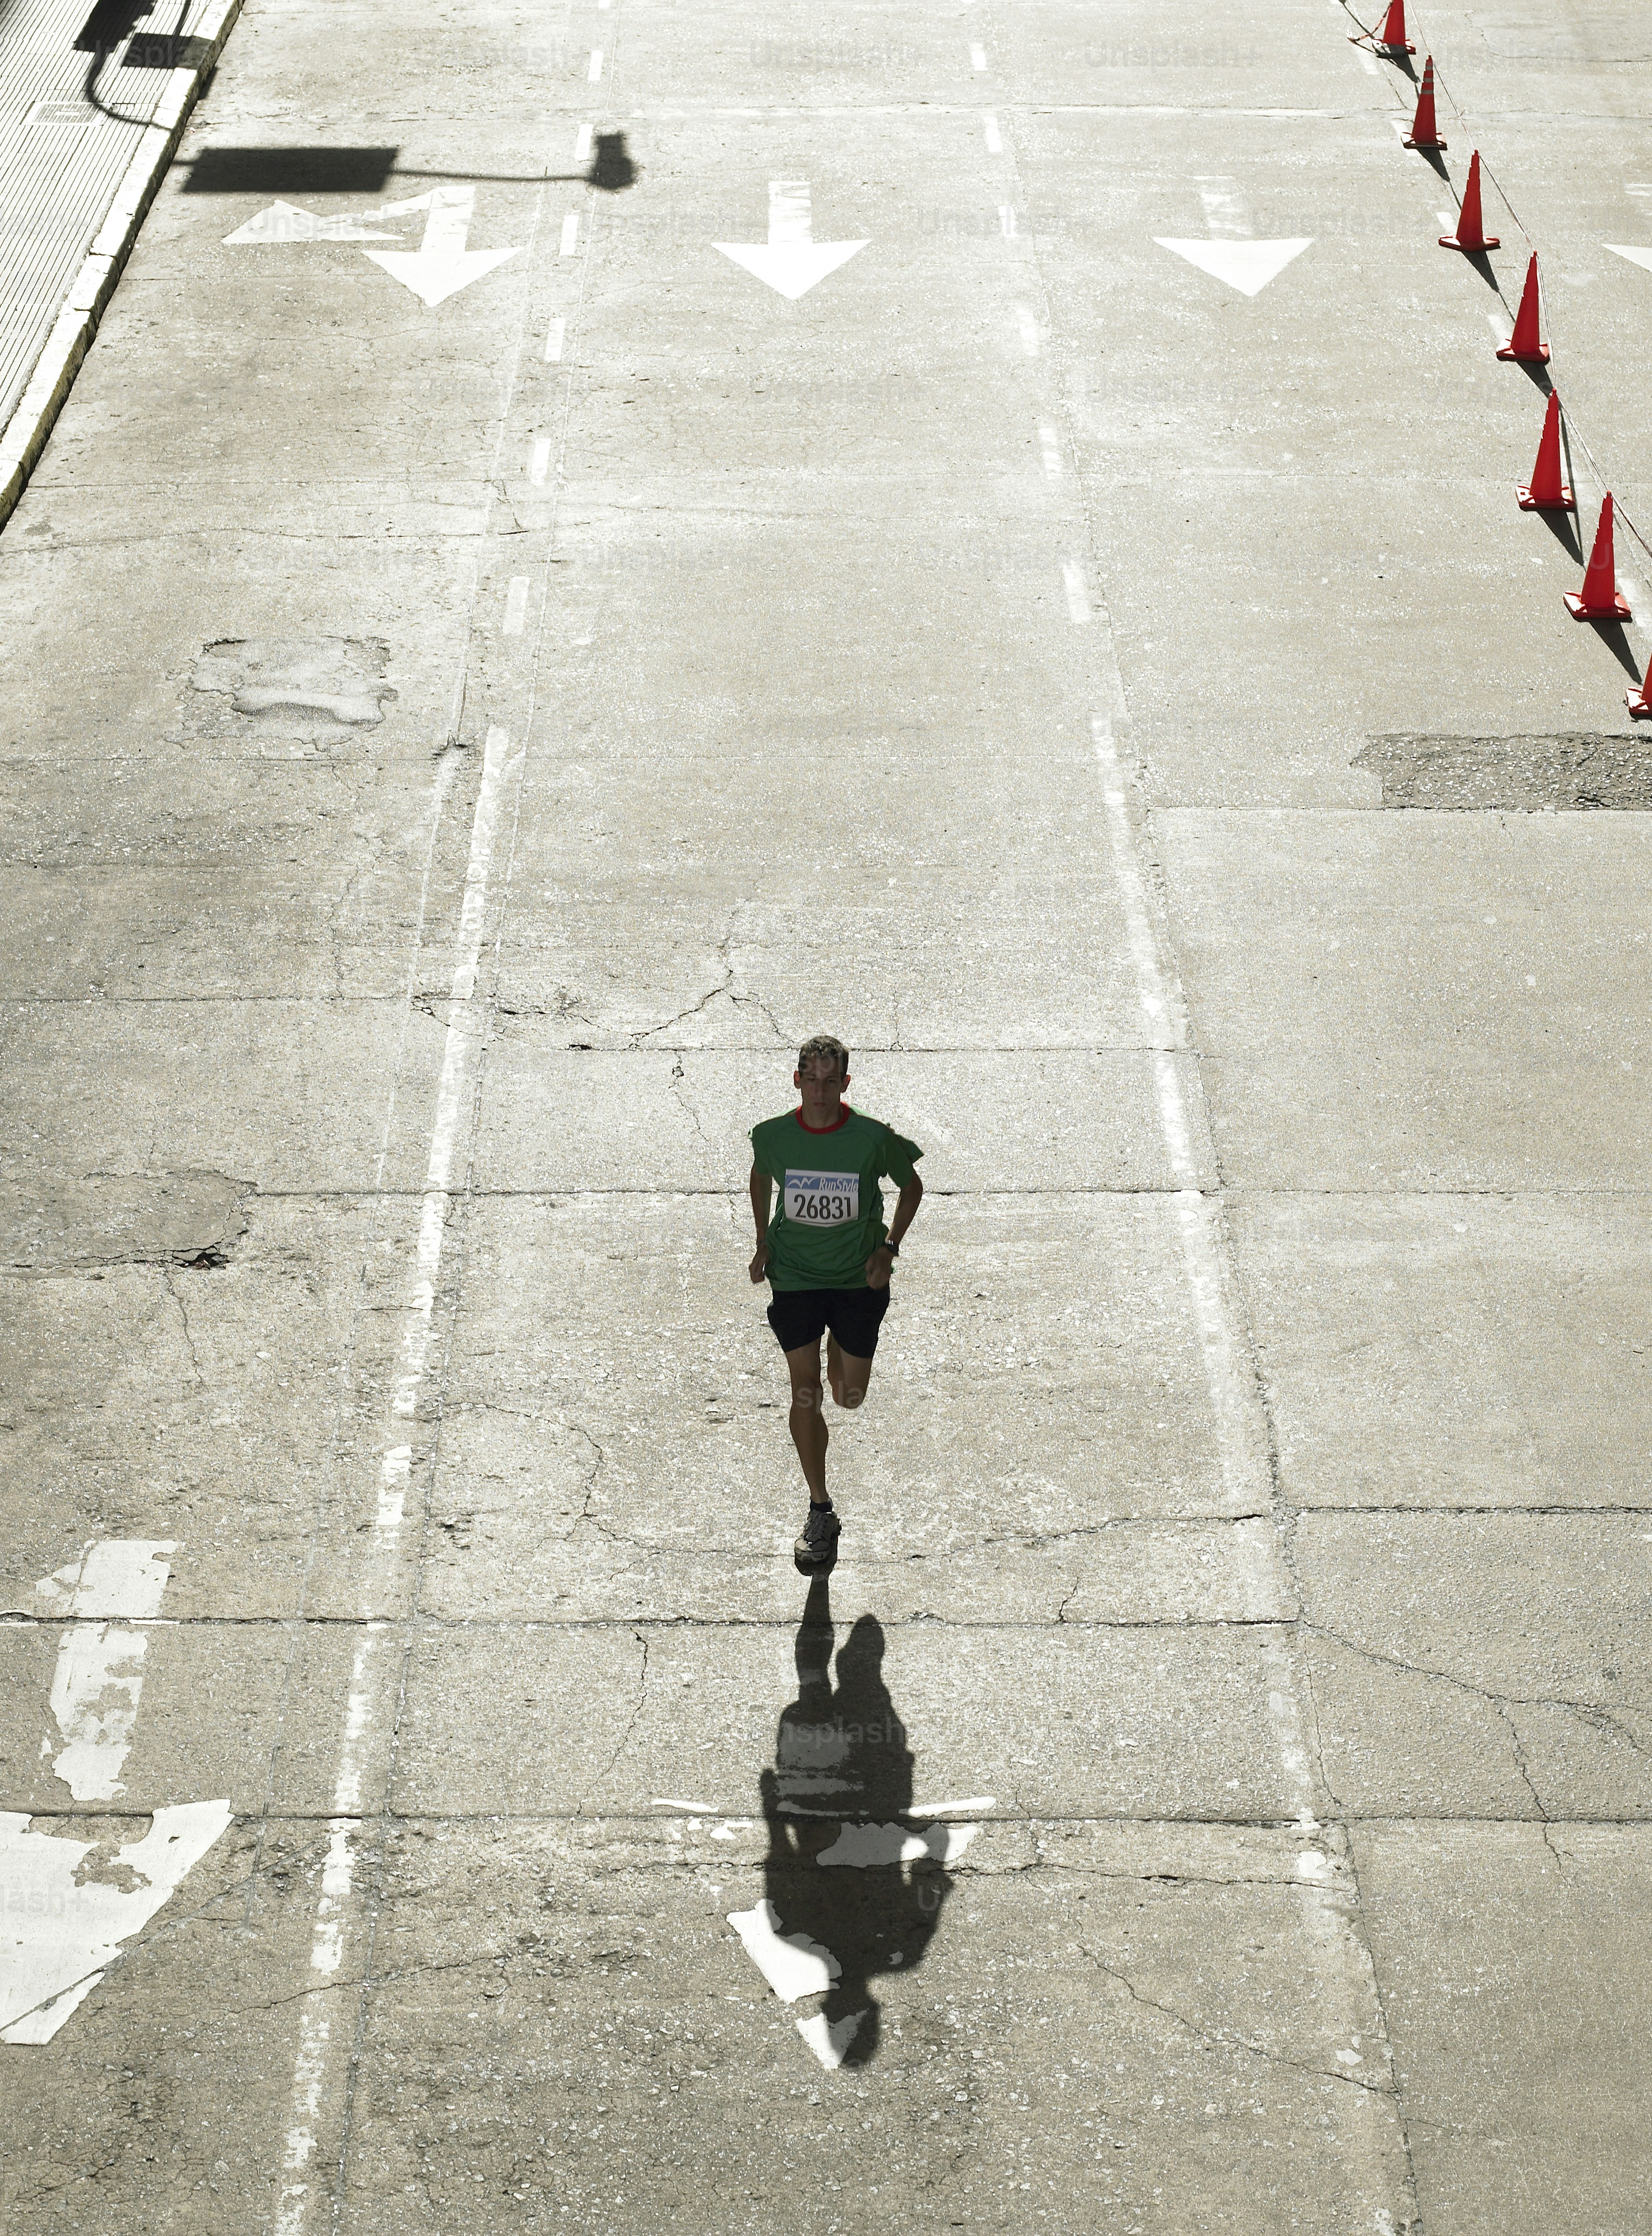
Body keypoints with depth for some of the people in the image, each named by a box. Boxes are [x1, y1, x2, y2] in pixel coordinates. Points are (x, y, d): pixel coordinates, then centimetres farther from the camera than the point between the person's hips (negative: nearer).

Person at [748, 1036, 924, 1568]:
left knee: (850, 1398, 9)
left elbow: (911, 1187, 1)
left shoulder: (873, 1139, -17)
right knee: (804, 1389, -8)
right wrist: (763, 1242, 8)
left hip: (859, 1279, 0)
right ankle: (820, 1510, 2)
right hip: (794, 1276, 0)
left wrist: (889, 1249, -7)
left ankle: (839, 1353, 48)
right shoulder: (772, 1136, -11)